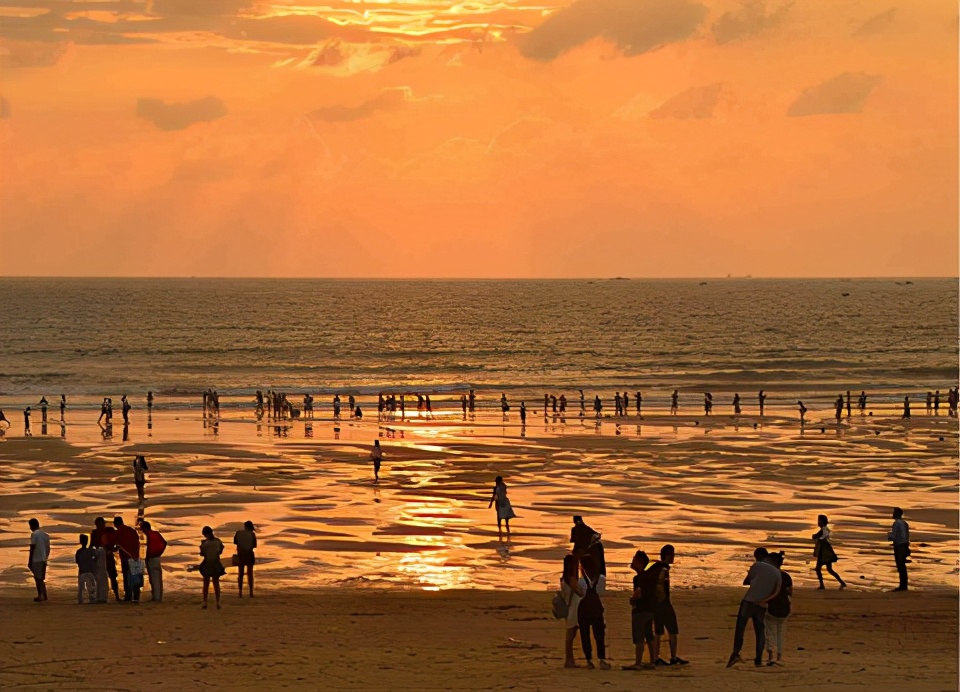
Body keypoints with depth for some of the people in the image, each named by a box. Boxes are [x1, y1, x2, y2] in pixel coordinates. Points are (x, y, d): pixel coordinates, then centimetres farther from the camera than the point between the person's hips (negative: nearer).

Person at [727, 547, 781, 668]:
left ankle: (736, 653, -22)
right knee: (759, 632, 12)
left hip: (749, 601, -4)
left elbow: (745, 582, 8)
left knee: (740, 628, -5)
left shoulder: (757, 566, -1)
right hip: (762, 606, 4)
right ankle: (758, 659, 8)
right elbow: (776, 591, 0)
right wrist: (764, 599, -2)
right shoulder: (777, 572, 10)